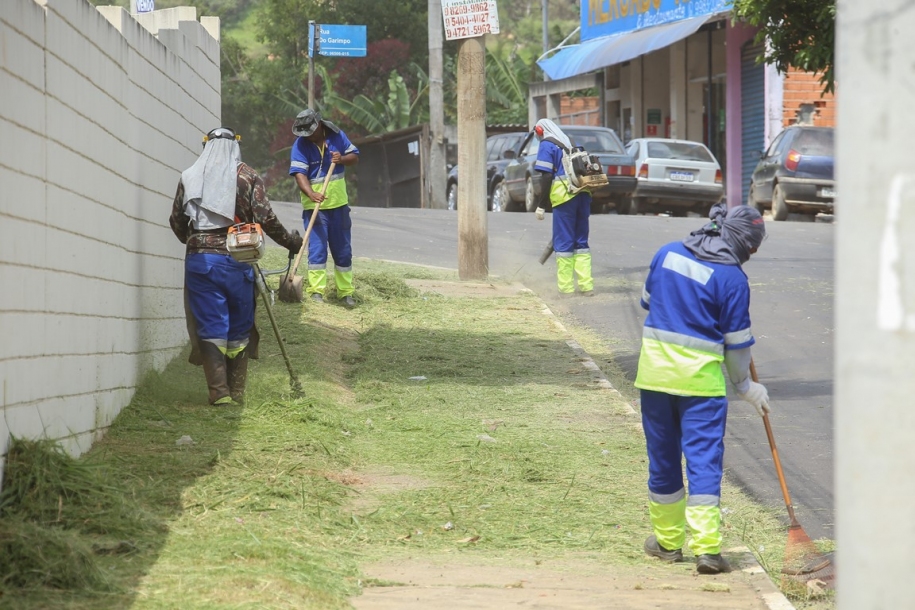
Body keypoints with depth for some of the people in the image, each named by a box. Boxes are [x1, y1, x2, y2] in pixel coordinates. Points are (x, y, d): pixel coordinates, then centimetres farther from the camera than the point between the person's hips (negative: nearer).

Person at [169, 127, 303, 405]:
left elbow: (176, 221, 12)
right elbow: (266, 219, -4)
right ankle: (237, 391, 16)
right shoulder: (248, 176, 1)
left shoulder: (189, 178, 7)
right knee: (239, 327, 11)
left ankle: (219, 392, -6)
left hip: (198, 259, 1)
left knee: (210, 327, 2)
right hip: (236, 259, -1)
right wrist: (291, 242, 12)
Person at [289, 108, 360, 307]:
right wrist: (311, 193, -40)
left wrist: (342, 159, -17)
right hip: (314, 206, -4)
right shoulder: (300, 145, -13)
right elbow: (300, 174, -23)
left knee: (343, 249, 11)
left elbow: (355, 157, 6)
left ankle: (345, 291, 20)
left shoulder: (337, 136, -2)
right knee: (317, 248, -12)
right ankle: (316, 290, -11)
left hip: (339, 203, 4)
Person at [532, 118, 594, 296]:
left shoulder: (547, 146, -1)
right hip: (583, 194, 6)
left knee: (564, 242, 0)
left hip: (564, 196, -6)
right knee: (581, 241, 11)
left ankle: (566, 286, 2)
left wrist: (541, 205, -6)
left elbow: (546, 177, -9)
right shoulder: (571, 144, 21)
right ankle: (586, 285, 5)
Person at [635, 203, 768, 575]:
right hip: (701, 378, -4)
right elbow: (737, 341, -3)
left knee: (662, 457, 14)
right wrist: (746, 387, 11)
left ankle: (668, 540, 23)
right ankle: (706, 547, -10)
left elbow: (647, 301, 18)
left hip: (655, 371, 4)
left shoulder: (667, 253, 5)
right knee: (704, 460, -2)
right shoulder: (732, 277, -9)